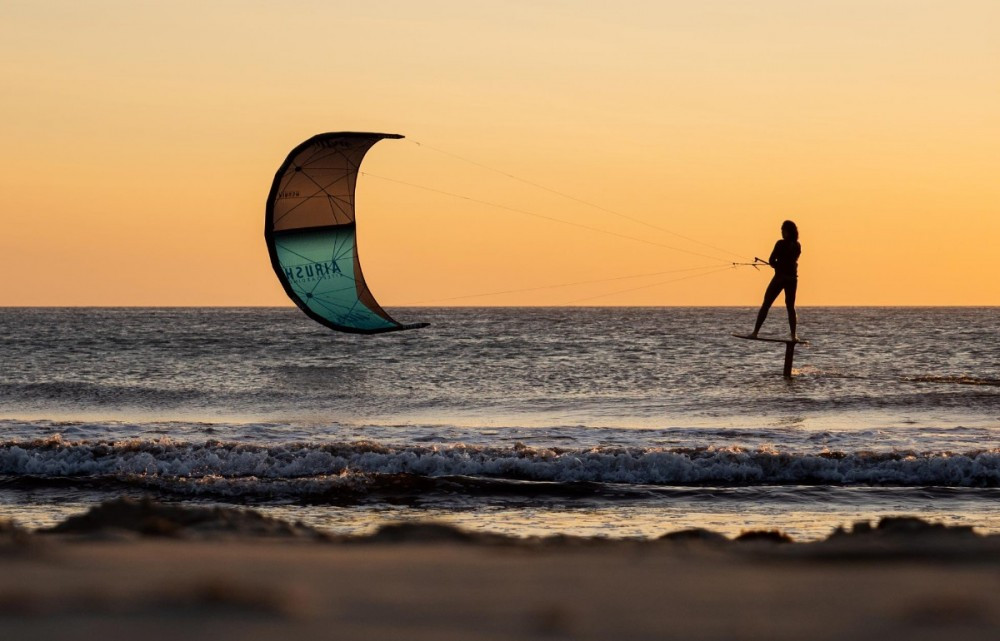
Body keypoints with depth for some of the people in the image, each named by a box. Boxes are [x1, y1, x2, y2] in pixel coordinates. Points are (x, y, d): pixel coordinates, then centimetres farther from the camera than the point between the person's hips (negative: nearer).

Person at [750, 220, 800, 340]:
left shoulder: (781, 244, -12)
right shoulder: (797, 246, 6)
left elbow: (771, 261, -11)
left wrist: (778, 266, 7)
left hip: (780, 277, -5)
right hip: (792, 278, 5)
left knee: (765, 305, 1)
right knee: (791, 307, 11)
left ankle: (755, 332, -3)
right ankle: (793, 335, 0)